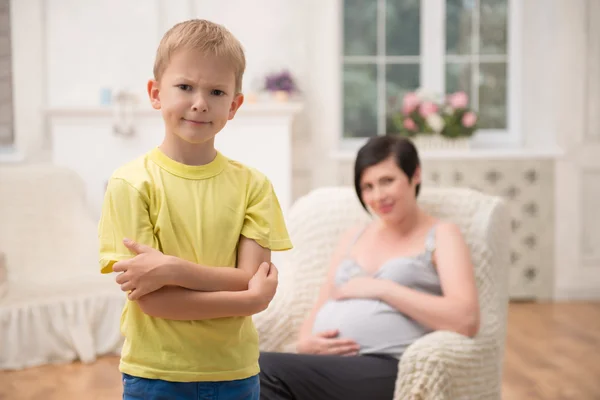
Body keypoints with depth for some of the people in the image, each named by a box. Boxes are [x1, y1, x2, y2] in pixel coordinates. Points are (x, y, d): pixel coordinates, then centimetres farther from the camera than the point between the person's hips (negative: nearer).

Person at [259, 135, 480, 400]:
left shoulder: (441, 236, 8)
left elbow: (466, 321, -8)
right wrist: (306, 343, -1)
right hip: (325, 363, 5)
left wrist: (382, 289, -8)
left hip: (390, 370, -5)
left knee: (265, 369, -30)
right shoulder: (353, 238, 24)